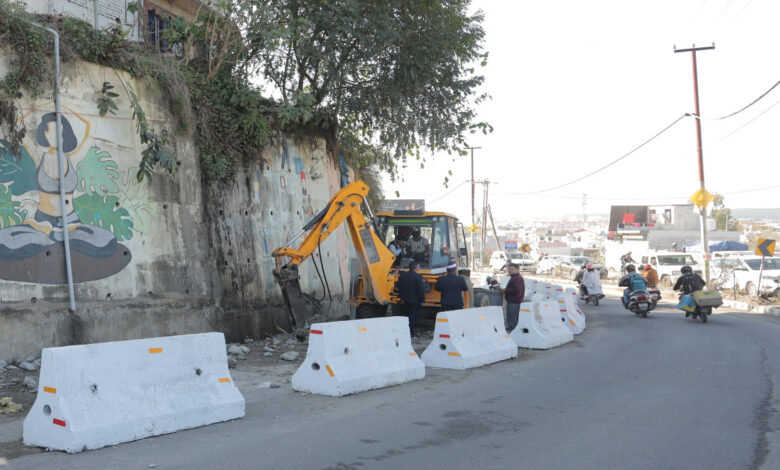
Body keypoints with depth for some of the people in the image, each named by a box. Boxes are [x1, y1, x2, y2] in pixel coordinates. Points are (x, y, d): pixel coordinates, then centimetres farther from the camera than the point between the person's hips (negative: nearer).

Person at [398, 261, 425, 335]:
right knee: (413, 316, 4)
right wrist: (422, 300, -9)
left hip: (405, 300, 6)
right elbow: (420, 290, -17)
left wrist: (401, 297, 21)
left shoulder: (402, 275, 1)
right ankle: (410, 332, 4)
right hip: (415, 300, -6)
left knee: (406, 316, 18)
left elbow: (400, 287, 10)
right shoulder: (418, 277, -19)